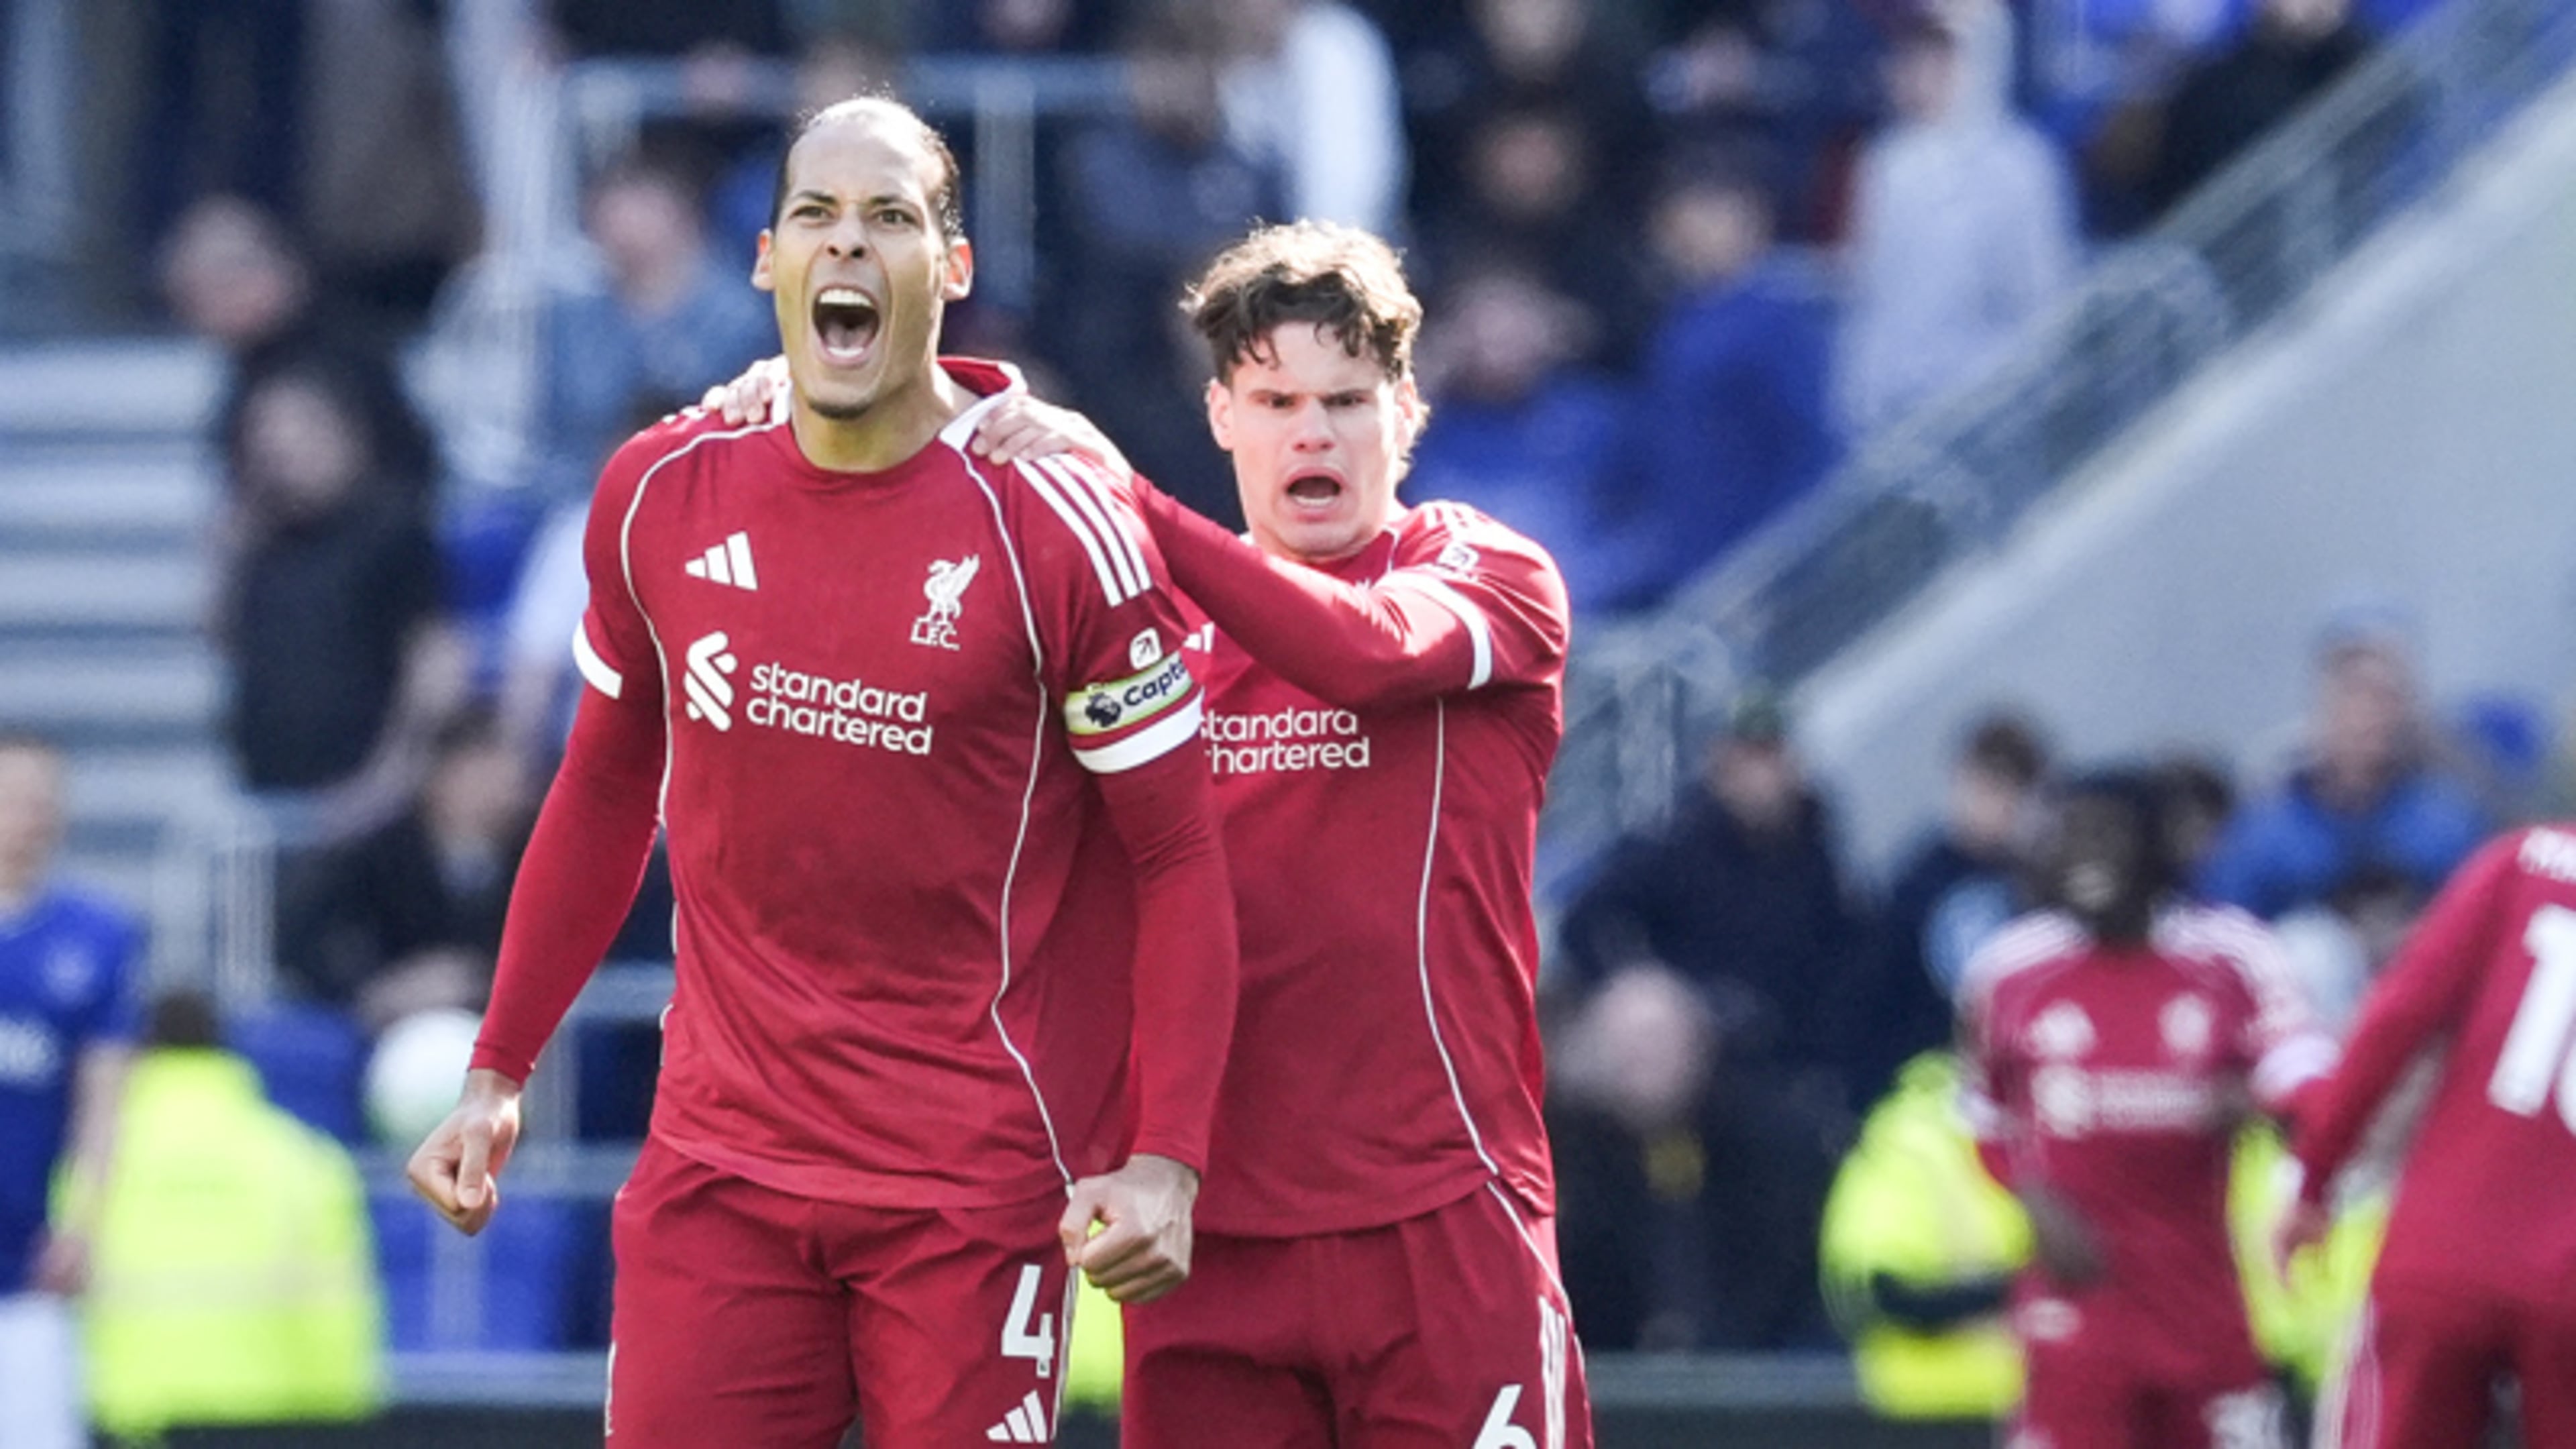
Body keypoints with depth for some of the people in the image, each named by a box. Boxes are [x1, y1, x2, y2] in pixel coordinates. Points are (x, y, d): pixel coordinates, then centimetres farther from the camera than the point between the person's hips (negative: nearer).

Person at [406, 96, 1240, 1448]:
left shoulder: (1053, 529, -10)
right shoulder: (662, 495, 2)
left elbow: (1175, 857, -6)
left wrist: (1164, 1159, -16)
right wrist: (497, 1071, 14)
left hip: (974, 1178, -3)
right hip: (720, 1168, 4)